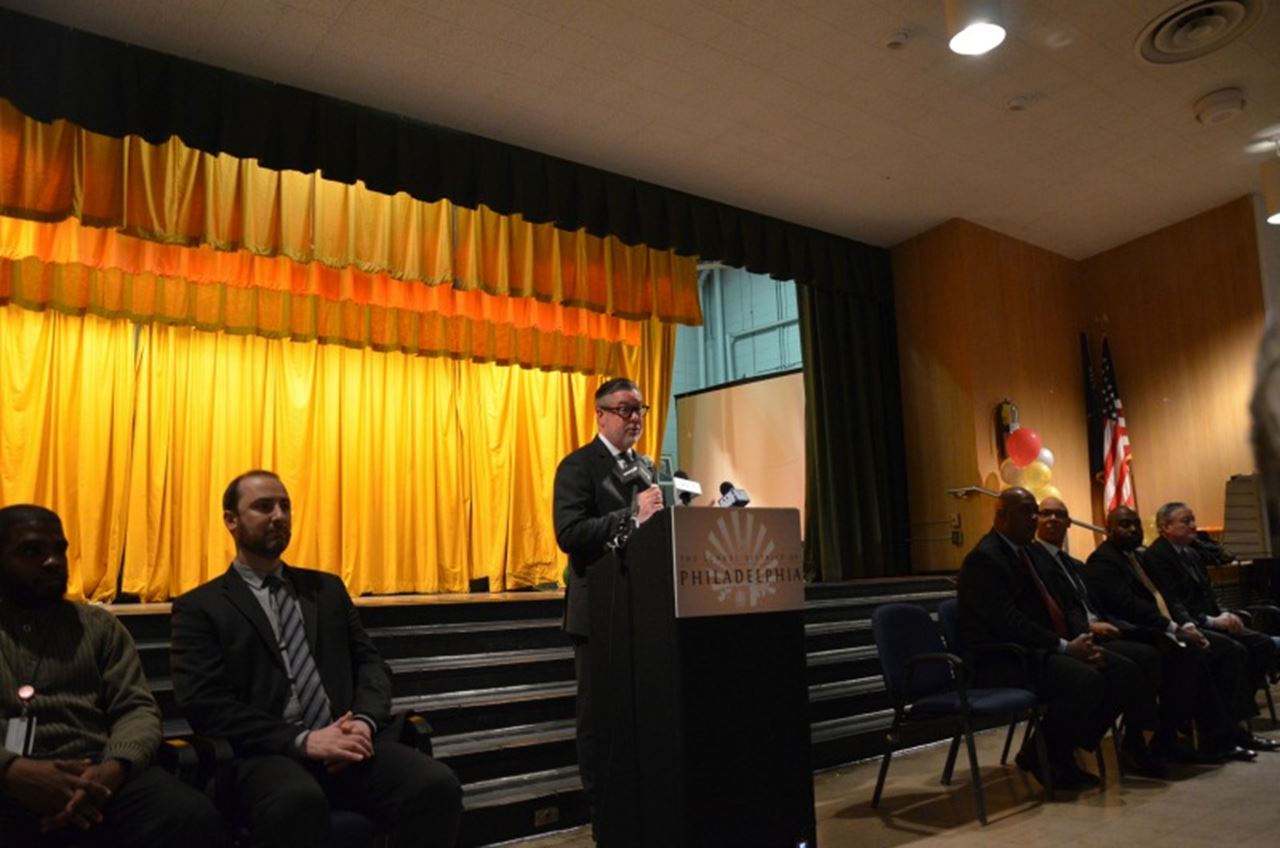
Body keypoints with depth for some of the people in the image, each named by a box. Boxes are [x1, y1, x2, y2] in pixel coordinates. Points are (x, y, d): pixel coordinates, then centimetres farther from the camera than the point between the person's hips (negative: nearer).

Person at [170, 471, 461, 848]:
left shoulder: (328, 588, 21)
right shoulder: (200, 607, 8)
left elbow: (370, 662, 16)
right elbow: (205, 704, -4)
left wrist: (365, 721, -7)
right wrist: (302, 740, -16)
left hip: (345, 743, 4)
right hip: (268, 753, -4)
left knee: (437, 786, -25)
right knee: (299, 802, -40)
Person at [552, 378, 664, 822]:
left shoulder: (646, 466, 14)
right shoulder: (579, 465, -9)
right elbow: (569, 534, -22)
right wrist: (632, 516, -28)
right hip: (600, 608, -6)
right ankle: (604, 810, 19)